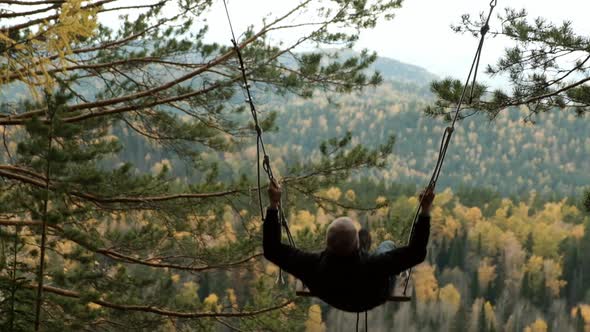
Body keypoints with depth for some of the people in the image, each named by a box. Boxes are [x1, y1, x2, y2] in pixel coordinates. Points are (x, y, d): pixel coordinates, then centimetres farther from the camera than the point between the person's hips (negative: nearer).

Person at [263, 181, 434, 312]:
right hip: (372, 298, -2)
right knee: (388, 245, 28)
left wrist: (273, 205, -33)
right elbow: (416, 252, -41)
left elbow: (271, 249, -35)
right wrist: (425, 210, -38)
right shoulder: (374, 266, -50)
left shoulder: (314, 266, -46)